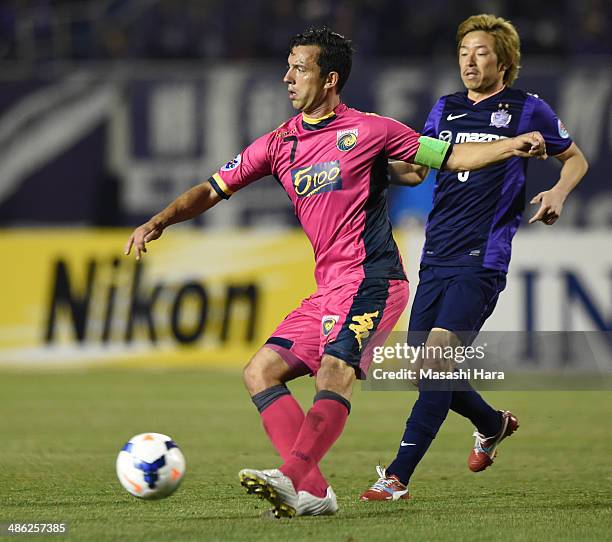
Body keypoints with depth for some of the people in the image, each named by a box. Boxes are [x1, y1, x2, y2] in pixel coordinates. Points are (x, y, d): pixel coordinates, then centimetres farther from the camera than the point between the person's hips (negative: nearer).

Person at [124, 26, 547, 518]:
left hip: (371, 279, -7)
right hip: (329, 289, 7)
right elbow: (213, 190, 17)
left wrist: (514, 145, -7)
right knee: (261, 372, -3)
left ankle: (292, 478, -41)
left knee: (335, 372, -26)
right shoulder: (279, 144, 14)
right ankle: (312, 491, -11)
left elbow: (451, 157, 6)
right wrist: (159, 222, 3)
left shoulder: (368, 130, 0)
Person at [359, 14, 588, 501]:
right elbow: (415, 170, 19)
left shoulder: (527, 110, 2)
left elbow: (576, 159, 15)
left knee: (438, 353, -18)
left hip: (482, 260, -6)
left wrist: (558, 193, -5)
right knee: (426, 368, 6)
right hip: (437, 256, 6)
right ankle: (493, 424, 36)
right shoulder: (445, 109, 15)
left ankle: (398, 476, -18)